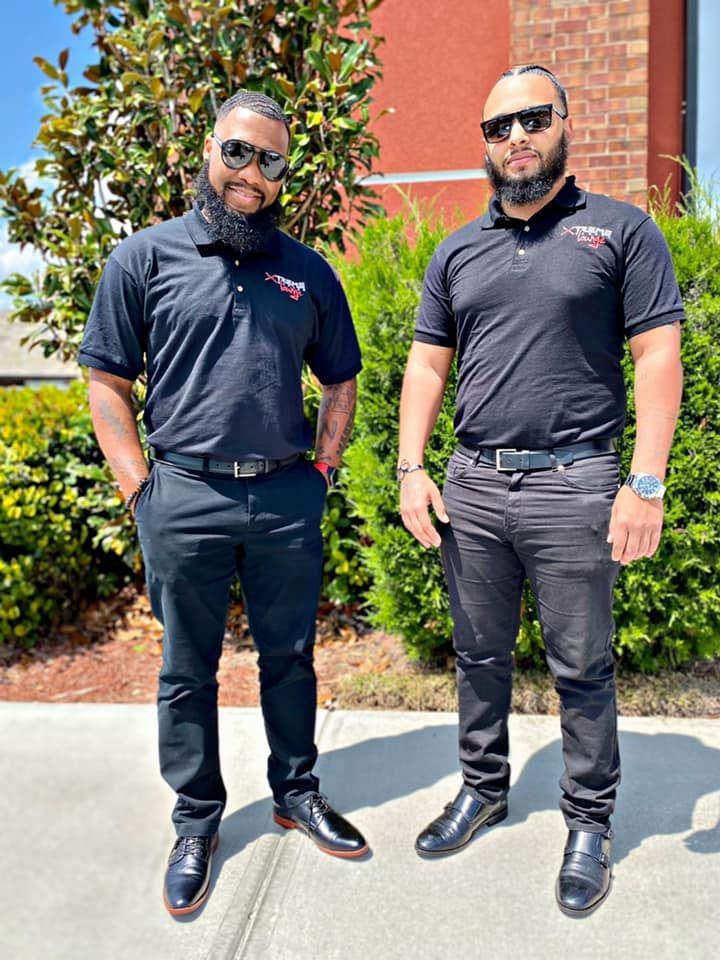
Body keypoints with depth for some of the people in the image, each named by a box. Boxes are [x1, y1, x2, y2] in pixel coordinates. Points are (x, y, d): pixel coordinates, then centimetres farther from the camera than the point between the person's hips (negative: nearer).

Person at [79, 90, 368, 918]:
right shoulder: (144, 258, 1)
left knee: (290, 657, 15)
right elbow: (108, 383, 1)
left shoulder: (308, 272, 9)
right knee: (187, 670, 10)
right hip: (186, 499, -2)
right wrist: (141, 489, -5)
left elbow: (339, 381, 15)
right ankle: (196, 823, 28)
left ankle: (296, 792, 35)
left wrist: (322, 471, 6)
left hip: (287, 499, 2)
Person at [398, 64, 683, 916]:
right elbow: (427, 366, 12)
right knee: (479, 657, 16)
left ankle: (589, 823, 26)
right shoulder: (457, 253, 12)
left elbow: (657, 356, -5)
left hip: (573, 486, -4)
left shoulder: (620, 231, 0)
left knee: (582, 670, 7)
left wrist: (646, 483, -13)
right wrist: (411, 469, 1)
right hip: (471, 487, 4)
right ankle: (483, 789, 36)